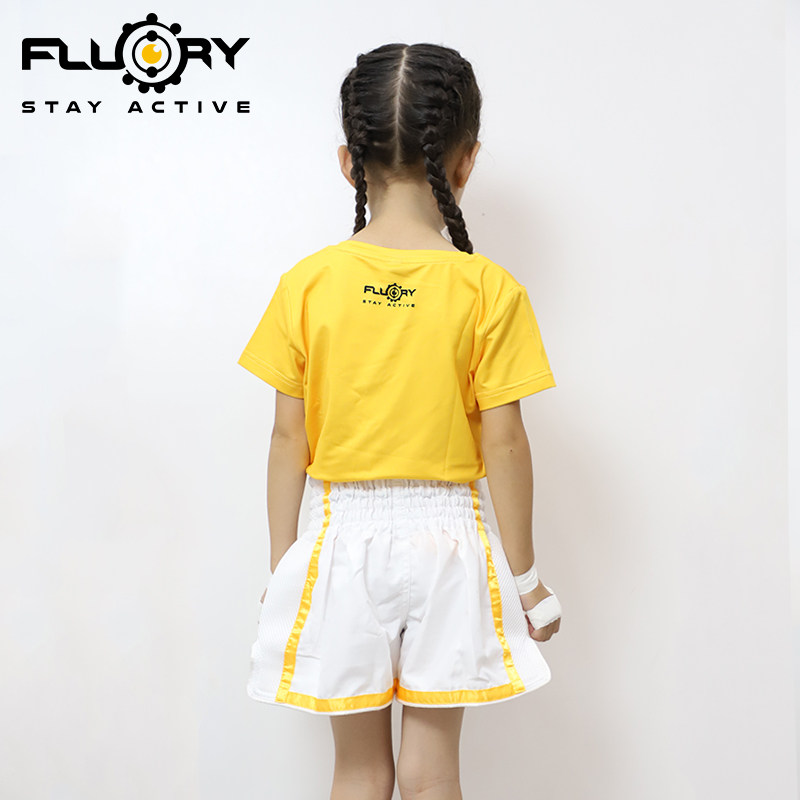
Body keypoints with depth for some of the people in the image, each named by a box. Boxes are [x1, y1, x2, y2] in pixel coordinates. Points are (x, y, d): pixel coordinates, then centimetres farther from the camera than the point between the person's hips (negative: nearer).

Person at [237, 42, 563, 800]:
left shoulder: (307, 283, -6)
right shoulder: (488, 289, -10)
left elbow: (289, 438, -3)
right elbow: (503, 443, -8)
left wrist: (282, 564, 9)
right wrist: (523, 575, 4)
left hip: (343, 537, 1)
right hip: (445, 537, -1)